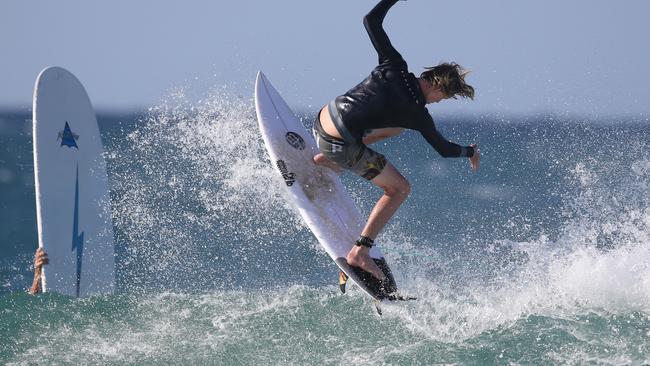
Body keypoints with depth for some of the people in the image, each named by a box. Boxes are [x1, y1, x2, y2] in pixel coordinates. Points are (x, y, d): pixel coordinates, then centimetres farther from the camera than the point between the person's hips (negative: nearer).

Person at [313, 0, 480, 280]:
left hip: (321, 120, 7)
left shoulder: (395, 67, 1)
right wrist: (470, 152, 27)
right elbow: (444, 150, 9)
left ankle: (326, 159, 27)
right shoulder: (418, 114, -7)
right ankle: (360, 252, -1)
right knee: (400, 189, 9)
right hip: (342, 145, -7)